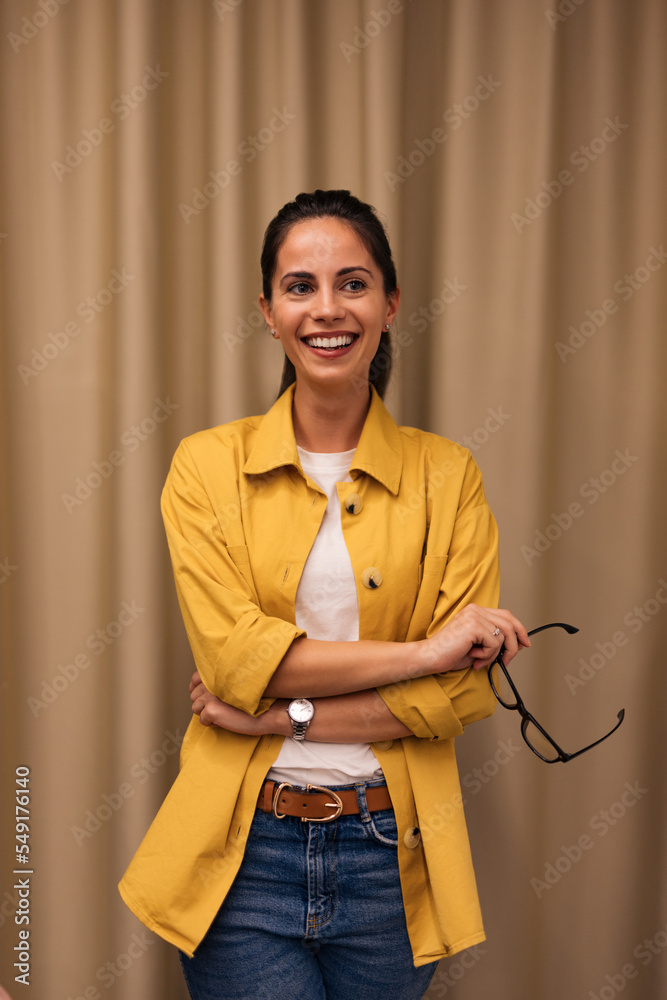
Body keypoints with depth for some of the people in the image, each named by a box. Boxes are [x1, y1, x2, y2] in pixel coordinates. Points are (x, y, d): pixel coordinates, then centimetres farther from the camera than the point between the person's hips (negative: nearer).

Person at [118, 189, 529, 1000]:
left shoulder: (446, 475, 0)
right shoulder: (206, 466, -2)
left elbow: (467, 690, -6)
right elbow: (231, 654, -13)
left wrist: (283, 714, -13)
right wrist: (422, 651, -15)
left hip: (390, 859, 1)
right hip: (244, 853, -1)